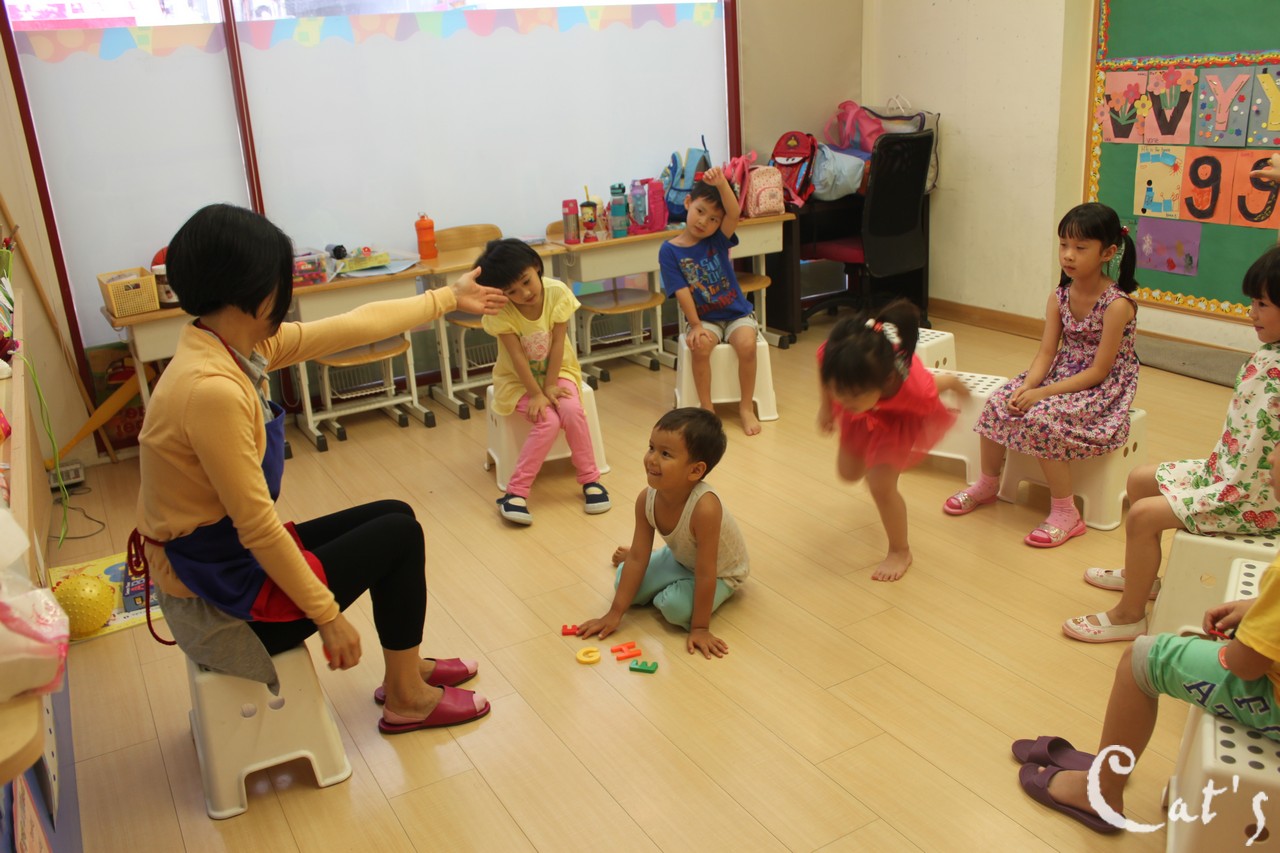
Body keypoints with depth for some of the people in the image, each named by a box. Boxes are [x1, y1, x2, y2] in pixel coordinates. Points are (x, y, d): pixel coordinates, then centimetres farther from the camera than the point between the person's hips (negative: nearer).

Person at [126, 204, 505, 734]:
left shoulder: (243, 344, -3)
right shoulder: (212, 389, -31)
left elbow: (356, 326, 8)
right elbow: (256, 526, -27)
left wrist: (448, 299, 18)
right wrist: (327, 614, -17)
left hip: (227, 552, 9)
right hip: (216, 600, -9)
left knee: (395, 516, 15)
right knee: (399, 534, 2)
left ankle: (408, 667, 33)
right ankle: (406, 699, 21)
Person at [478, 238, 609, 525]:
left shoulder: (557, 292, -19)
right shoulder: (500, 310, -21)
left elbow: (557, 344, -15)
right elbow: (517, 356, -20)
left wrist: (550, 386, -17)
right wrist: (536, 394, -24)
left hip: (556, 370, 2)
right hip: (517, 379, -2)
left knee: (572, 411, -28)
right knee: (548, 421, -27)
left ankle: (590, 479, -10)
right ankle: (516, 491, -20)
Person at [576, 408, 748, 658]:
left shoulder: (705, 507, -43)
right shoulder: (646, 499, -24)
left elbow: (705, 573, -35)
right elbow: (638, 558, -16)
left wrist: (700, 628, -28)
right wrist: (615, 614, -15)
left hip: (720, 572, -5)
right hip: (680, 557, 5)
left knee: (677, 608, -27)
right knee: (625, 581, -5)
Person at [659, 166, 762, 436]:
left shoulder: (718, 239, -4)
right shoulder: (669, 251, -6)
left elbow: (734, 213, -24)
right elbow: (682, 292, -10)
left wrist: (722, 183, -40)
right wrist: (696, 325, -18)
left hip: (737, 313, 1)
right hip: (704, 318, -1)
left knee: (747, 345, -28)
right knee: (700, 347, -31)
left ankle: (746, 407, -9)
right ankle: (707, 408, -13)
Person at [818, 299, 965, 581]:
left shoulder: (915, 390, -48)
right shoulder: (836, 356, -45)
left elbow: (944, 381, -23)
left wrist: (955, 383, 0)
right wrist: (826, 405, -6)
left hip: (898, 415, -4)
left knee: (881, 484, -11)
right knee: (849, 472, 20)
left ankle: (900, 552, 18)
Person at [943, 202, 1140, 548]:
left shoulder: (1117, 305, -21)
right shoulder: (1059, 296, -1)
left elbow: (1099, 371, -22)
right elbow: (1046, 353, -3)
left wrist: (1042, 393, -27)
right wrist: (1027, 387, -23)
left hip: (1103, 389, -6)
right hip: (1062, 374, 7)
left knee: (1041, 419, -30)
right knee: (998, 404, -13)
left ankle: (1065, 513, -16)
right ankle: (988, 484, 10)